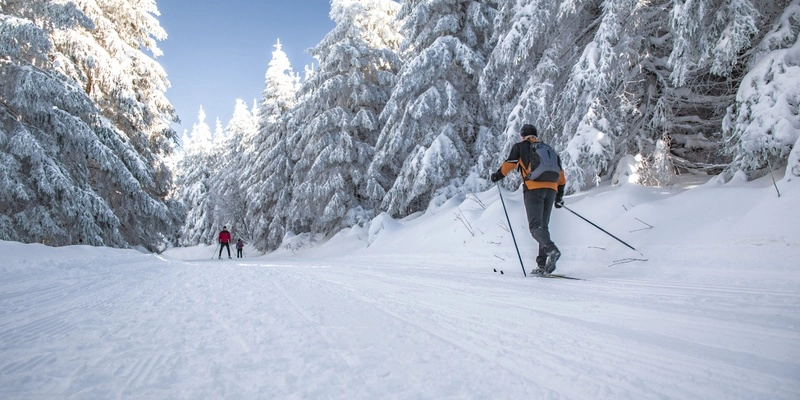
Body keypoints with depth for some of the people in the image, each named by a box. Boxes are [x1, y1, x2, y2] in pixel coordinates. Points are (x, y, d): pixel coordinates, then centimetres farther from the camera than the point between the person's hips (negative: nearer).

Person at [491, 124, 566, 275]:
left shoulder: (520, 146, 14)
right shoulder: (549, 148, 28)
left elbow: (509, 163, 4)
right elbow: (561, 174, 24)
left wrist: (497, 175, 22)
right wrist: (559, 195, 27)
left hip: (533, 188, -5)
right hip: (551, 189, 5)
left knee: (535, 226, -10)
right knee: (543, 225, 9)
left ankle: (551, 249, -37)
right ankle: (543, 264, 2)